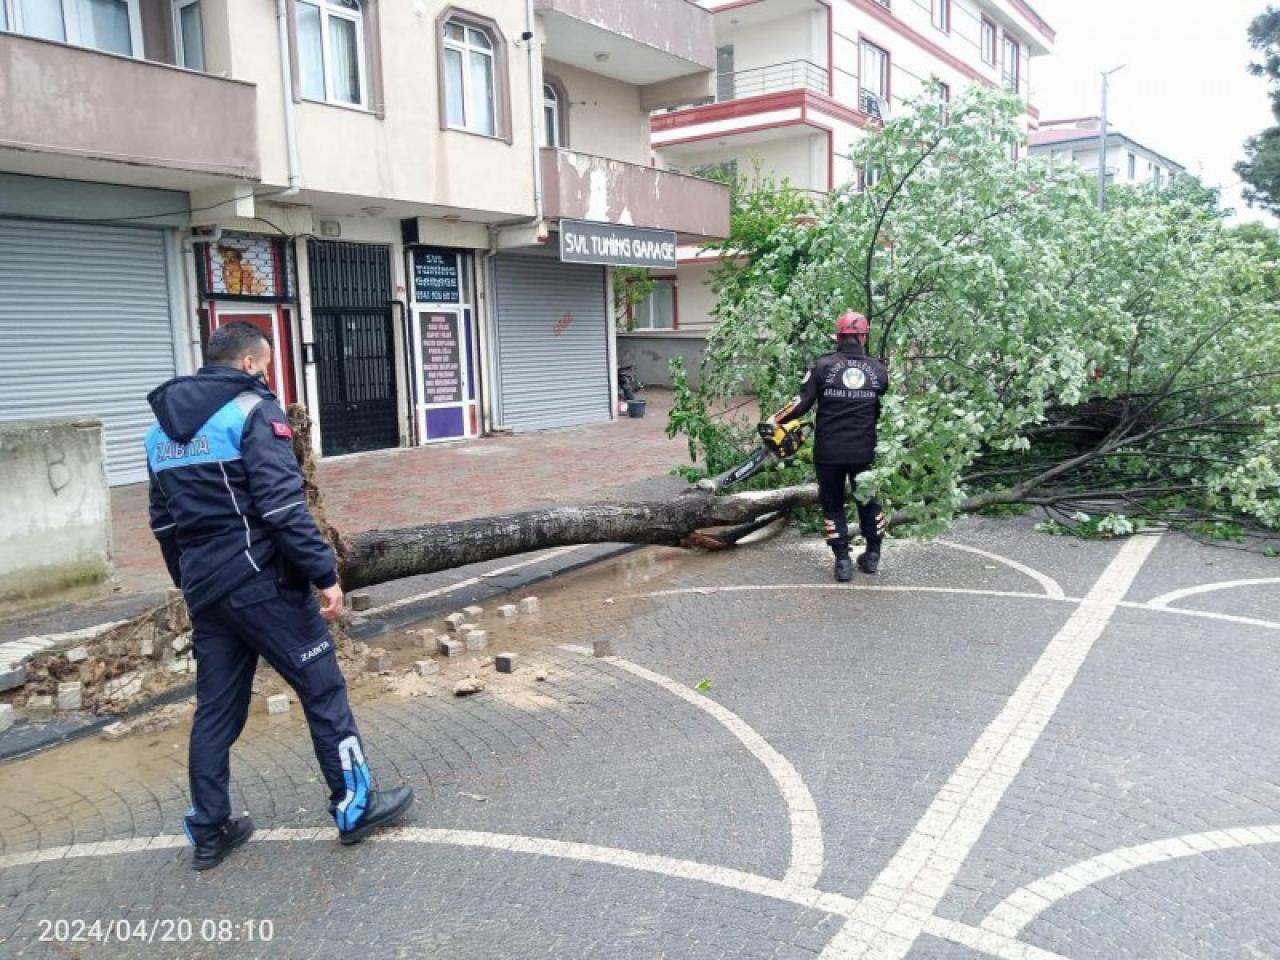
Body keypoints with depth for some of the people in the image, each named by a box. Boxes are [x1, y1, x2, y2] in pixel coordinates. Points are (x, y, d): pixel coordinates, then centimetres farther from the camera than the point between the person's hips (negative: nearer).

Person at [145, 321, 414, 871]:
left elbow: (164, 523, 19)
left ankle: (209, 831, 22)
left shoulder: (162, 427, 15)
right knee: (322, 689, 3)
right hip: (261, 583, -8)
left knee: (215, 708, 14)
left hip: (206, 591, 8)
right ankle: (355, 806, 12)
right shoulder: (253, 412, -10)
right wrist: (325, 573, -16)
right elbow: (283, 507, -20)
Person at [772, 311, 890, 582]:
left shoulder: (822, 365, -6)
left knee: (832, 504, 11)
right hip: (864, 450, 2)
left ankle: (843, 561, 8)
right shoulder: (878, 369, 1)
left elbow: (802, 403, -9)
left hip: (829, 451, -2)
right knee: (869, 500, 21)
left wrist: (776, 419, 3)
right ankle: (872, 555, 27)